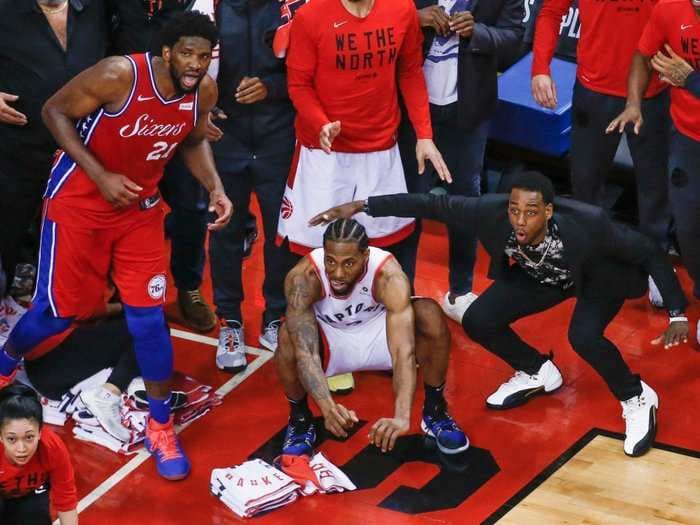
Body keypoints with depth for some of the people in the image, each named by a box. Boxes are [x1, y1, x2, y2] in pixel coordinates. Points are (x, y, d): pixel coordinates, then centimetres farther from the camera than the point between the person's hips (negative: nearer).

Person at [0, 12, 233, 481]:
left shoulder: (205, 92, -12)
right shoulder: (120, 75, -29)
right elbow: (55, 111, -18)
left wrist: (215, 188, -9)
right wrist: (100, 176, -24)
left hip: (140, 207, 4)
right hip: (79, 200, -4)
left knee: (148, 317, -1)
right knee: (58, 310, 6)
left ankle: (161, 429, 12)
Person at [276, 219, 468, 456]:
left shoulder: (388, 275, -35)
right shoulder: (303, 277, -34)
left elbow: (404, 351, -43)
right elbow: (305, 352, -40)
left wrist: (402, 417, -57)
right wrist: (328, 408, -56)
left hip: (377, 330, 0)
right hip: (329, 340, 0)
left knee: (431, 315, -28)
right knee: (289, 336, -34)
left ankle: (434, 412, -4)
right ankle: (299, 421, -5)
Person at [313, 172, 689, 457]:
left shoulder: (587, 225, -41)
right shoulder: (491, 211, -34)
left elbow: (651, 253, -29)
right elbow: (432, 205, -24)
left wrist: (677, 314, -32)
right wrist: (361, 206, -27)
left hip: (600, 275, -5)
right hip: (543, 275, 5)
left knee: (583, 337, -31)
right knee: (478, 321, -8)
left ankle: (638, 400, -3)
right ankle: (538, 373, 20)